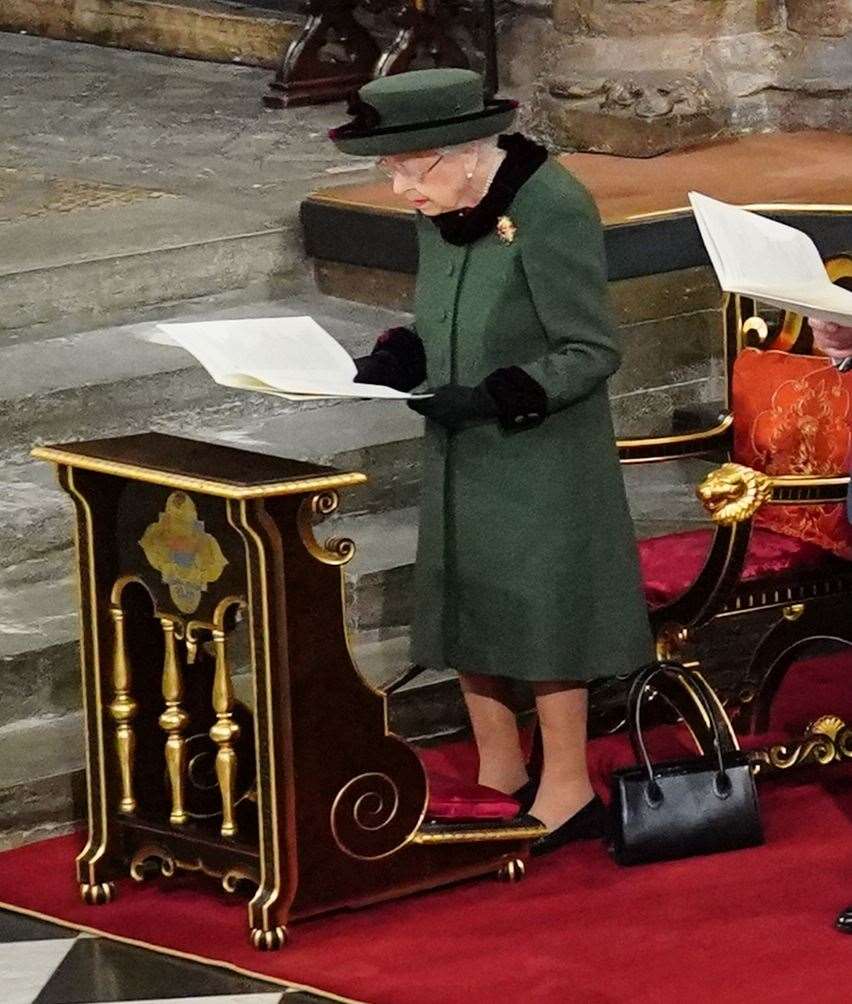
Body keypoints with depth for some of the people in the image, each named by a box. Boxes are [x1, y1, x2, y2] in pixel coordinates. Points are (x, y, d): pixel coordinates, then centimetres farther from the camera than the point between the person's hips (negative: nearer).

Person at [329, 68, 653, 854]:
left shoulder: (551, 209, -22)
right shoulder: (439, 212, 1)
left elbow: (591, 353, -19)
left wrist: (494, 397, -27)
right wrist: (396, 360, -6)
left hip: (540, 458, -8)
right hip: (461, 454, 8)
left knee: (539, 612, 0)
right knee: (465, 609, 13)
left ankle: (566, 794, 13)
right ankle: (500, 777, 28)